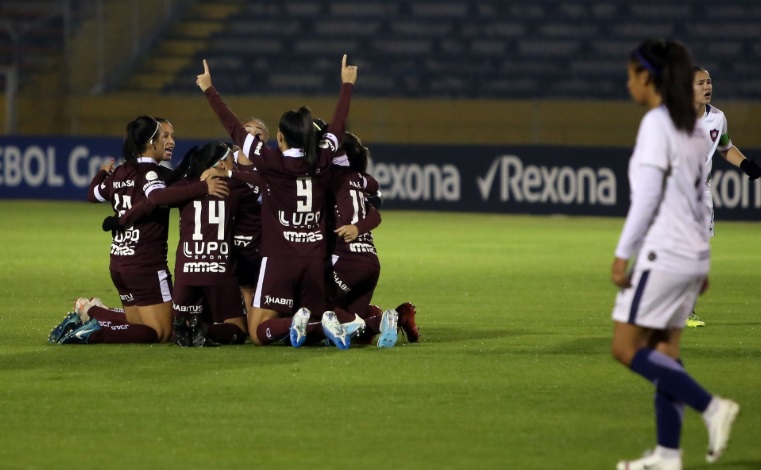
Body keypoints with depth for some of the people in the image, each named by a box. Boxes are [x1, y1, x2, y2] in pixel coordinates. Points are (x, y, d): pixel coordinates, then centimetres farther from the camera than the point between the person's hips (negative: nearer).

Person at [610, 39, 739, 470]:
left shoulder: (657, 124, -12)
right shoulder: (694, 125, 14)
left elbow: (646, 197, -17)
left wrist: (623, 254, -14)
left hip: (663, 253, -9)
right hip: (693, 255, 9)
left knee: (627, 347, -5)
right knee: (664, 351, 10)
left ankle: (711, 406, -13)